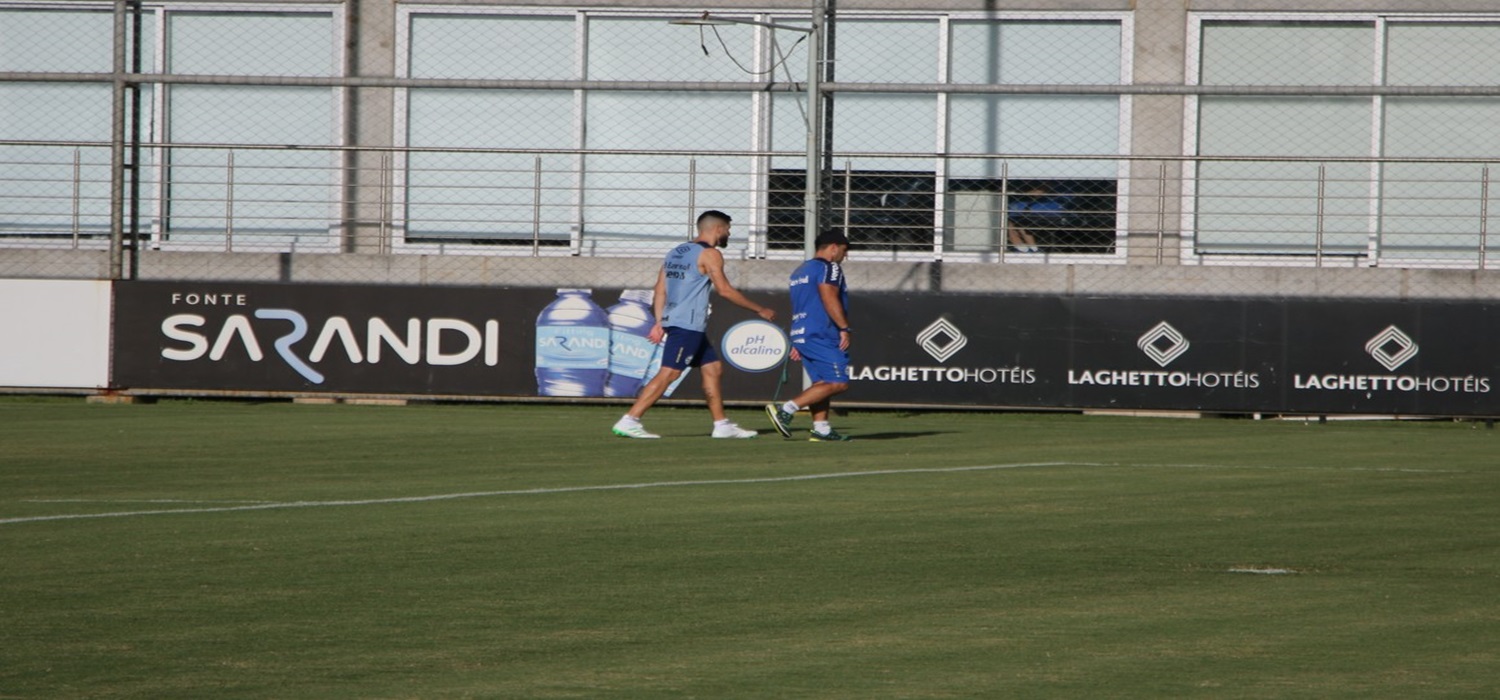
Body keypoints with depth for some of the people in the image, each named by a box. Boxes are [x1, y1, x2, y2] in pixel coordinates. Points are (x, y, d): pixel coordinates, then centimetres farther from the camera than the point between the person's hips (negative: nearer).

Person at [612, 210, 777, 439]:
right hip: (688, 325, -10)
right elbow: (725, 290, -12)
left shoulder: (676, 252, 17)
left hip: (673, 321, 10)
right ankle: (628, 421, -16)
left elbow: (660, 291, 14)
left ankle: (722, 425, 17)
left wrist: (659, 323, 12)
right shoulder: (709, 254, -8)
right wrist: (760, 310, -4)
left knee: (714, 369, 15)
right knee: (668, 373, -12)